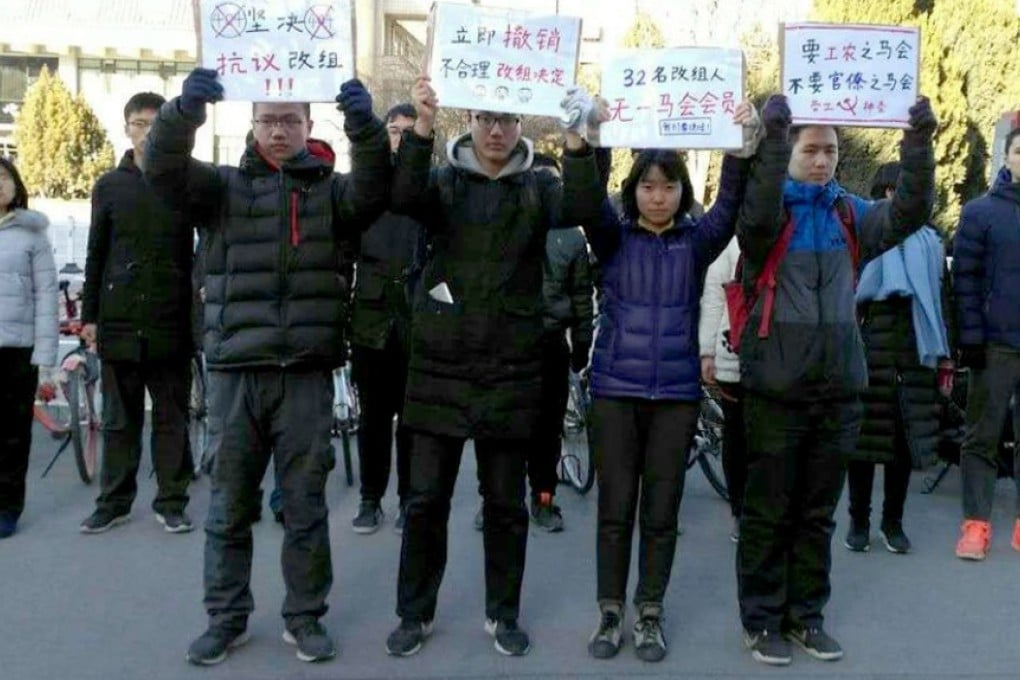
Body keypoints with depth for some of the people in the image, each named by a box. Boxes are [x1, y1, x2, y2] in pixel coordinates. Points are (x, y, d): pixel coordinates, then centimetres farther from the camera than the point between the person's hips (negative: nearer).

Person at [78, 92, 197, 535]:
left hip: (171, 323, -2)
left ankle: (172, 502, 14)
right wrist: (89, 315, 6)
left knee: (172, 417, 5)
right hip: (119, 321, 2)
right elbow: (96, 256, 10)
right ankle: (114, 502, 19)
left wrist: (198, 314, -1)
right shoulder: (109, 186, 9)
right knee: (119, 419, 10)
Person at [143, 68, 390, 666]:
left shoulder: (331, 190, 7)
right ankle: (226, 618, 24)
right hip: (235, 369, 1)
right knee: (229, 504, 10)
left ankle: (305, 617, 22)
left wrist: (364, 125, -32)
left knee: (306, 504, 8)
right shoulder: (226, 186, 8)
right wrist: (185, 109, -29)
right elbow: (164, 168, -9)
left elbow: (374, 191, -14)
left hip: (307, 372, -1)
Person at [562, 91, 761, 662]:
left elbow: (731, 206, -12)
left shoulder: (697, 241, 5)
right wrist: (583, 141, -34)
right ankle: (610, 613, 20)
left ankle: (650, 615, 22)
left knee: (661, 512, 8)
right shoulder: (613, 237, 3)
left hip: (677, 394, 1)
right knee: (615, 509, 6)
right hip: (615, 390, 0)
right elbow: (587, 197, -15)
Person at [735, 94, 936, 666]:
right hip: (776, 385, -4)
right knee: (768, 511, 5)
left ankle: (806, 615, 27)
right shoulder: (769, 210, -3)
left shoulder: (850, 213, 9)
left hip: (839, 387, 4)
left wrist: (919, 142, -15)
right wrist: (773, 137, -35)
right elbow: (758, 216, -27)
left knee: (819, 512, 14)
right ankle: (762, 620, 18)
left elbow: (909, 214, -5)